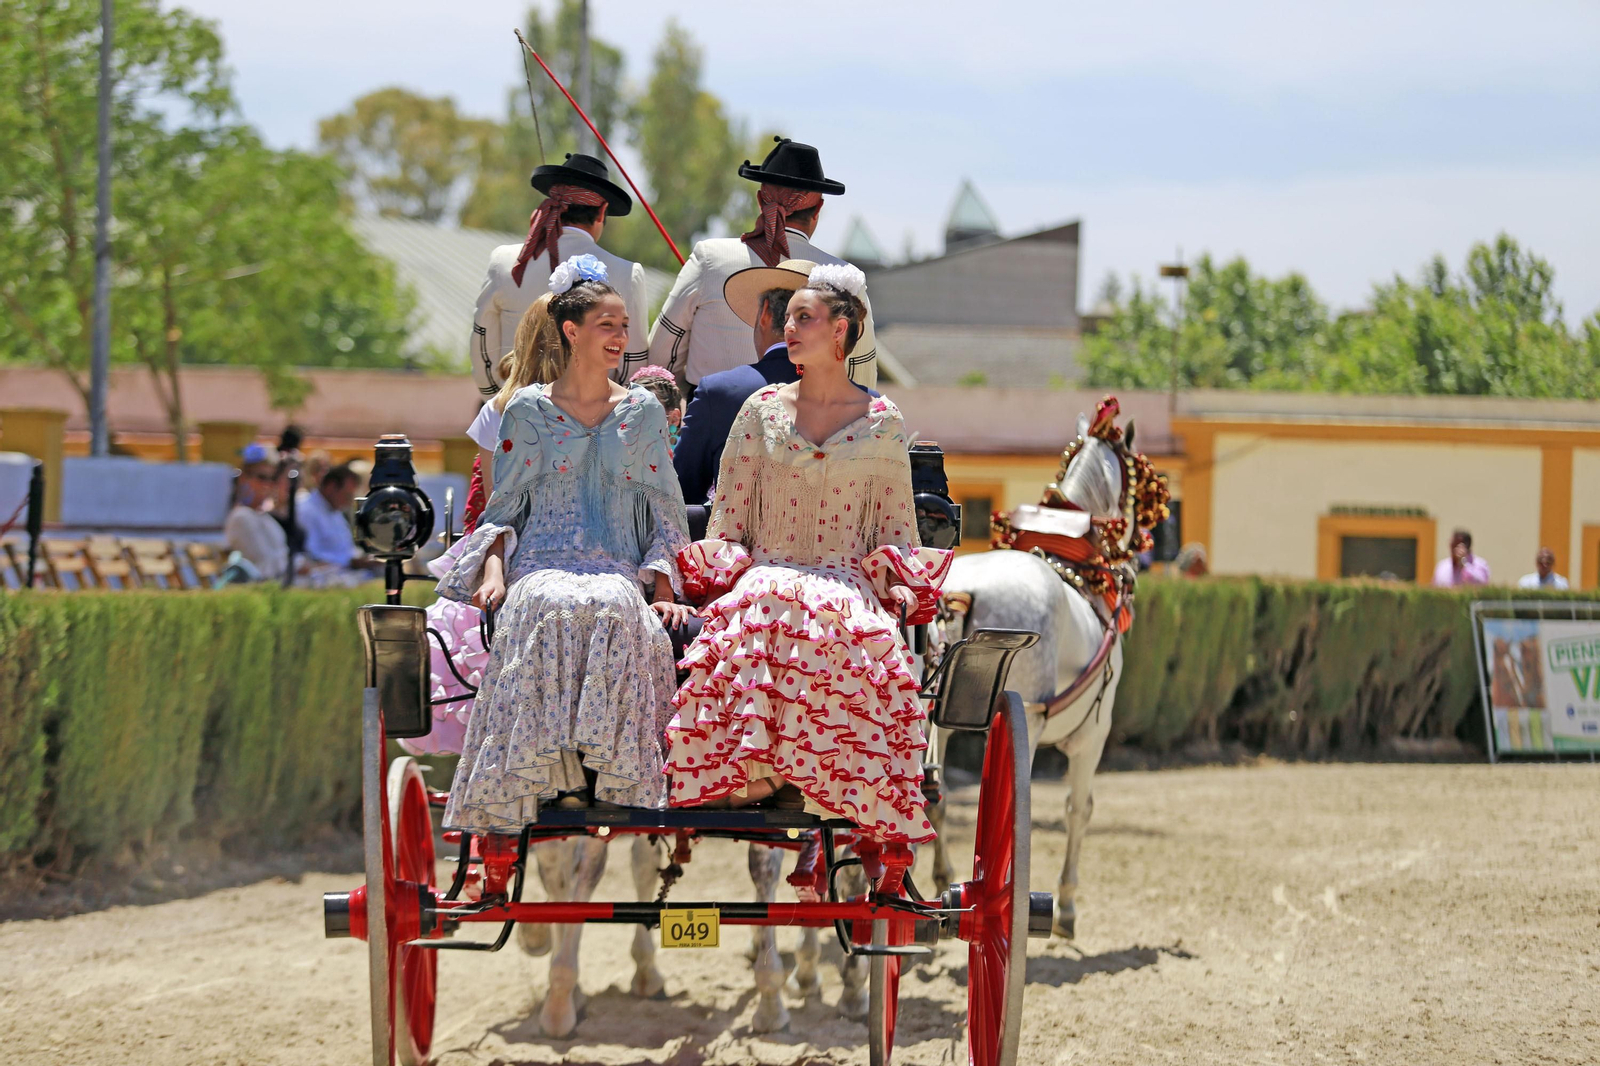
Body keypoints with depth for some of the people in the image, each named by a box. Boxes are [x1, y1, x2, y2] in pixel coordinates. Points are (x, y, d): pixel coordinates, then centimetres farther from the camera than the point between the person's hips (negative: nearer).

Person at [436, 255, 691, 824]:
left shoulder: (643, 412, 18)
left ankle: (605, 765, -36)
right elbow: (504, 507, 13)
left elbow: (664, 513, 16)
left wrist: (663, 589, -1)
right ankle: (559, 770, -38)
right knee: (553, 604, -40)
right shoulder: (528, 410, 14)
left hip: (617, 568, 1)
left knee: (614, 606, -40)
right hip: (541, 562, -1)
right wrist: (493, 569, -8)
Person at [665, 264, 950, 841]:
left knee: (831, 618, -39)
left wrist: (901, 587, -3)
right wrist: (718, 572, -2)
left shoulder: (883, 423, 11)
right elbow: (727, 516, 15)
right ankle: (757, 767, -35)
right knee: (768, 603, -38)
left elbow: (897, 524, 14)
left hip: (846, 582, -1)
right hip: (766, 571, 1)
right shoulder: (761, 410, 14)